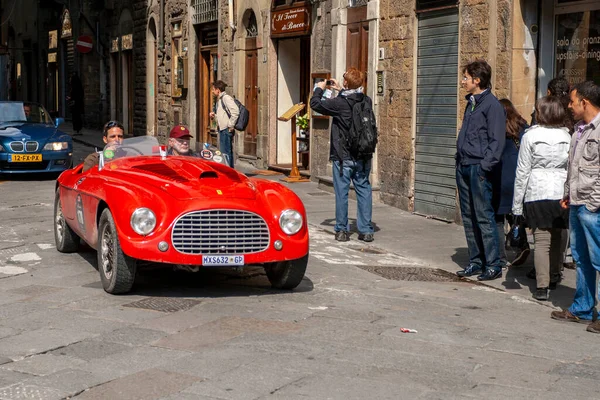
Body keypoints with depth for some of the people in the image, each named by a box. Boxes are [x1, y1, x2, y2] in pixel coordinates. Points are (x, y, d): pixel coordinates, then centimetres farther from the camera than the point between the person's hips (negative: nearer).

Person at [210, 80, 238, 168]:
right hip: (221, 129, 10)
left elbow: (235, 111, -21)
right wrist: (214, 114, 10)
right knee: (222, 152, 13)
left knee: (226, 152, -10)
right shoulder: (219, 100, 19)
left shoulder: (226, 98, -12)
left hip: (226, 129, -10)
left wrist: (231, 125, -19)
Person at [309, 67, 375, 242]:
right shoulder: (366, 101, 1)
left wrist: (319, 89, 10)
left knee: (341, 192, 4)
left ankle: (342, 230, 9)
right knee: (364, 190, 8)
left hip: (343, 157, -5)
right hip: (363, 156, 5)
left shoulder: (340, 103, -17)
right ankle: (366, 230, 9)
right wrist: (340, 91, 29)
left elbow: (315, 103, -7)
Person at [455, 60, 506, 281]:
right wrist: (460, 161, 15)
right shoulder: (471, 103, 17)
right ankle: (476, 262, 20)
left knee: (484, 217, -7)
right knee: (469, 218, 12)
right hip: (464, 167, 9)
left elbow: (497, 140, -14)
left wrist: (485, 166, -20)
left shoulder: (492, 105, -10)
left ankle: (493, 265, -1)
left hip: (479, 169, -9)